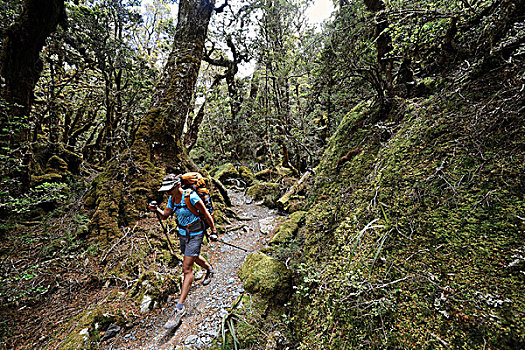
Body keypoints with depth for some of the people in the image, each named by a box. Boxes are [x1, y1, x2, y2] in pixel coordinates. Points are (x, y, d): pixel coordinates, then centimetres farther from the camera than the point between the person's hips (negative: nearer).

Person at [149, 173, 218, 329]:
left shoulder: (191, 197, -25)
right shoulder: (172, 198, -2)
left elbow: (206, 214, -17)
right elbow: (164, 215, 3)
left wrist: (213, 231, -11)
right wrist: (156, 209, -18)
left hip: (195, 234, -8)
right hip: (183, 234, 8)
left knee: (186, 269, -7)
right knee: (194, 258, 29)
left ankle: (180, 308, 2)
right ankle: (209, 269, 59)